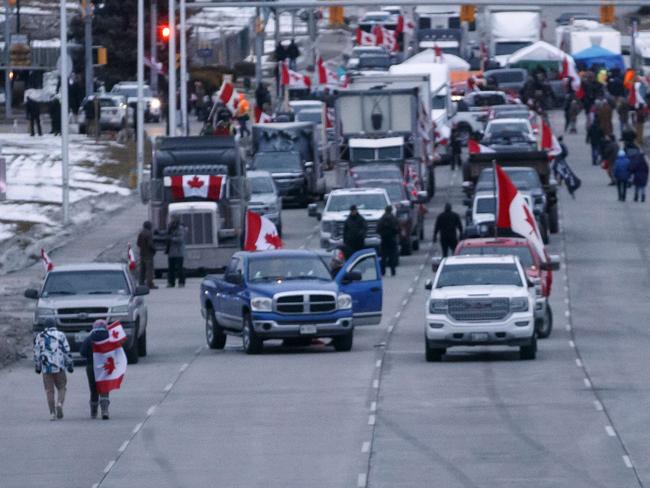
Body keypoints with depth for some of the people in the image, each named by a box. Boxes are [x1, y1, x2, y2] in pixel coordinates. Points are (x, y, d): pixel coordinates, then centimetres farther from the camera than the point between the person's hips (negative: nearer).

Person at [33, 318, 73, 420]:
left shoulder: (39, 337, 6)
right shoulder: (60, 335, 3)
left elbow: (36, 354, 7)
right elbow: (66, 351, 0)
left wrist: (37, 367, 16)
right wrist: (69, 365, 7)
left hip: (46, 368, 1)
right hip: (59, 367, -1)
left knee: (49, 390, 6)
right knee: (61, 388, 11)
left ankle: (52, 413, 1)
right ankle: (59, 404, -16)